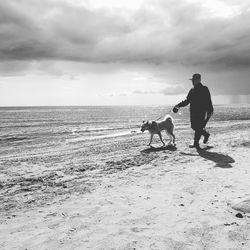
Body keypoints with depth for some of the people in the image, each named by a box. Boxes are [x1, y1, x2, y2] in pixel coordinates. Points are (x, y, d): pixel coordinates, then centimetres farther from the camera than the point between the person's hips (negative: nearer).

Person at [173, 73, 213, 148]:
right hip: (193, 111, 7)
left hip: (201, 111, -7)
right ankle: (206, 134, 31)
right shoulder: (192, 90, 15)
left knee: (198, 127, -7)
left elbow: (208, 101, -8)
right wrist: (178, 105, 9)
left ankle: (196, 143, -1)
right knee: (194, 126, 8)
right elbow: (187, 101, 18)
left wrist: (209, 111, -16)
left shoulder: (204, 89, -3)